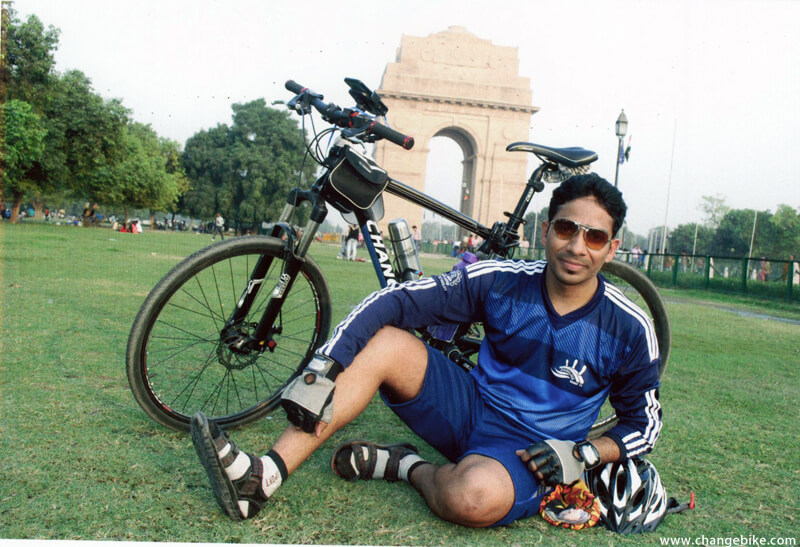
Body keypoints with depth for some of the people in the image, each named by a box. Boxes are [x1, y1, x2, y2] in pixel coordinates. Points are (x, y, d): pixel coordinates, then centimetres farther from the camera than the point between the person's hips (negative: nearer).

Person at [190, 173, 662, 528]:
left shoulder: (628, 329, -12)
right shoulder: (501, 282, -10)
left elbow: (645, 421, 2)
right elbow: (393, 302, -15)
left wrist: (583, 456, -17)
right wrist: (323, 367, -25)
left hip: (530, 449, -2)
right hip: (469, 410, 3)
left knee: (476, 498, -40)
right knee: (385, 341, -22)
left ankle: (406, 466, -5)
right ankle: (262, 478, -26)